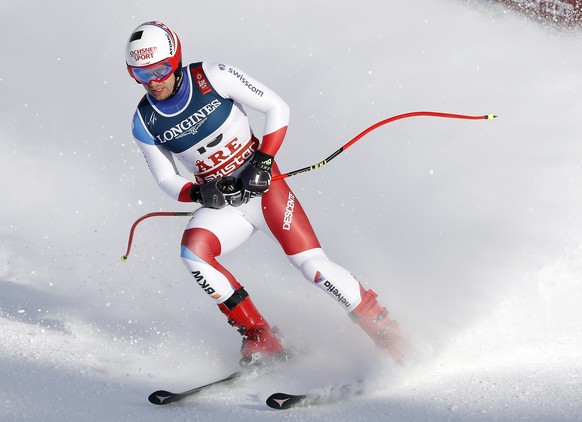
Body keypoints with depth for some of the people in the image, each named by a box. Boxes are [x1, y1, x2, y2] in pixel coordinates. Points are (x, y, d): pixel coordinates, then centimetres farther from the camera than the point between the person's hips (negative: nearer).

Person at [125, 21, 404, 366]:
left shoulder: (212, 77, -15)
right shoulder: (145, 123, -4)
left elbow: (277, 108, -8)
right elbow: (167, 179, 5)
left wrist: (263, 161, -18)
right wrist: (199, 194, -16)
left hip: (262, 186, -3)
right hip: (221, 203, 3)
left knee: (311, 263, -16)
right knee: (193, 251, -25)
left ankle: (387, 334, 1)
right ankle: (261, 339, -15)